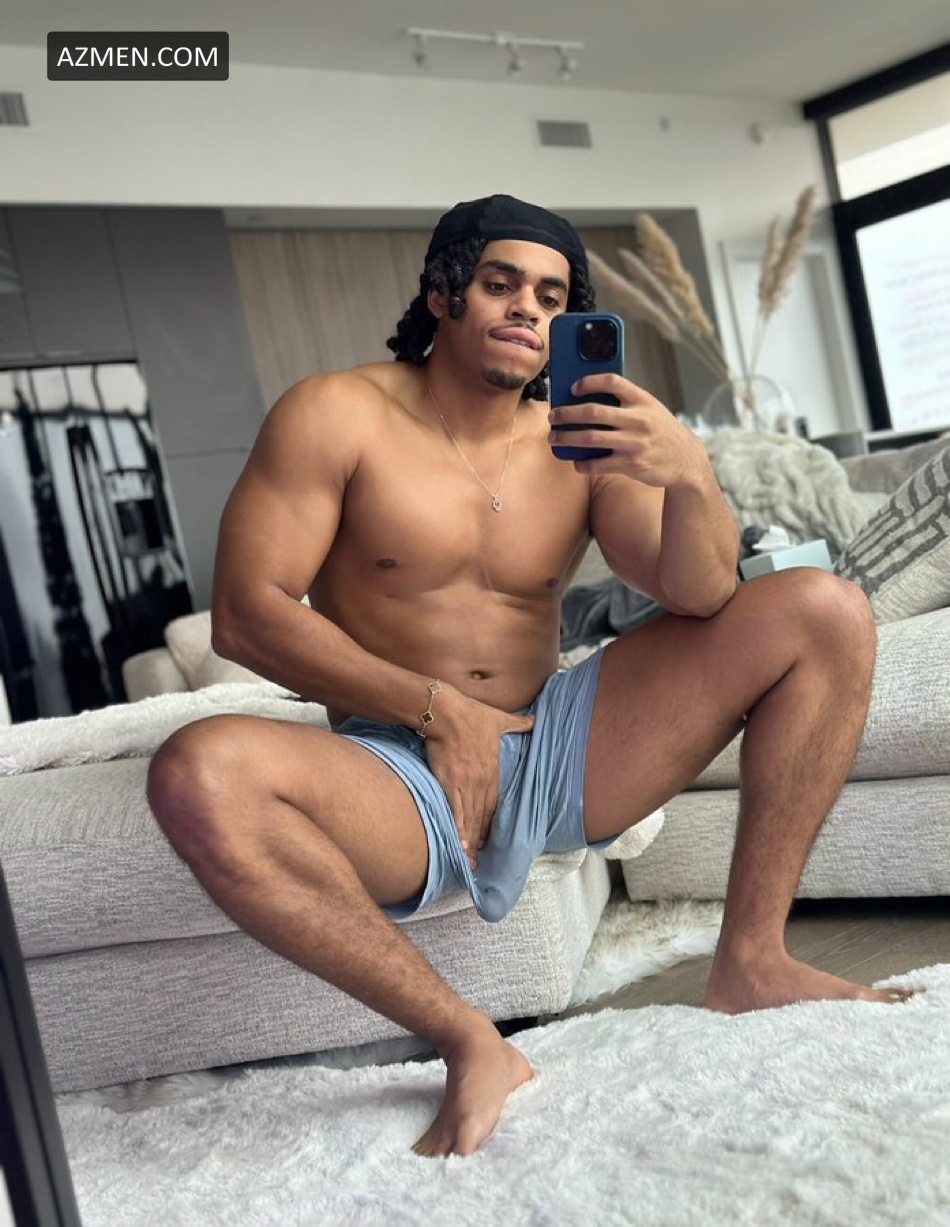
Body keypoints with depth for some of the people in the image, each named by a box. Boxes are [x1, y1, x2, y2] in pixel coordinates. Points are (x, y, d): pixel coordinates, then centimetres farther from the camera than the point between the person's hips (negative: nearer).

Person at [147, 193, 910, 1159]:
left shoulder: (581, 438, 6)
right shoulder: (337, 415, -2)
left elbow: (702, 602, -5)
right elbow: (244, 614, -11)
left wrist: (689, 477, -26)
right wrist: (436, 708, -16)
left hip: (558, 752, 4)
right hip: (402, 775, -3)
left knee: (828, 614, -5)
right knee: (198, 773, -34)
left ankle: (751, 963, -8)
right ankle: (470, 1044, -22)